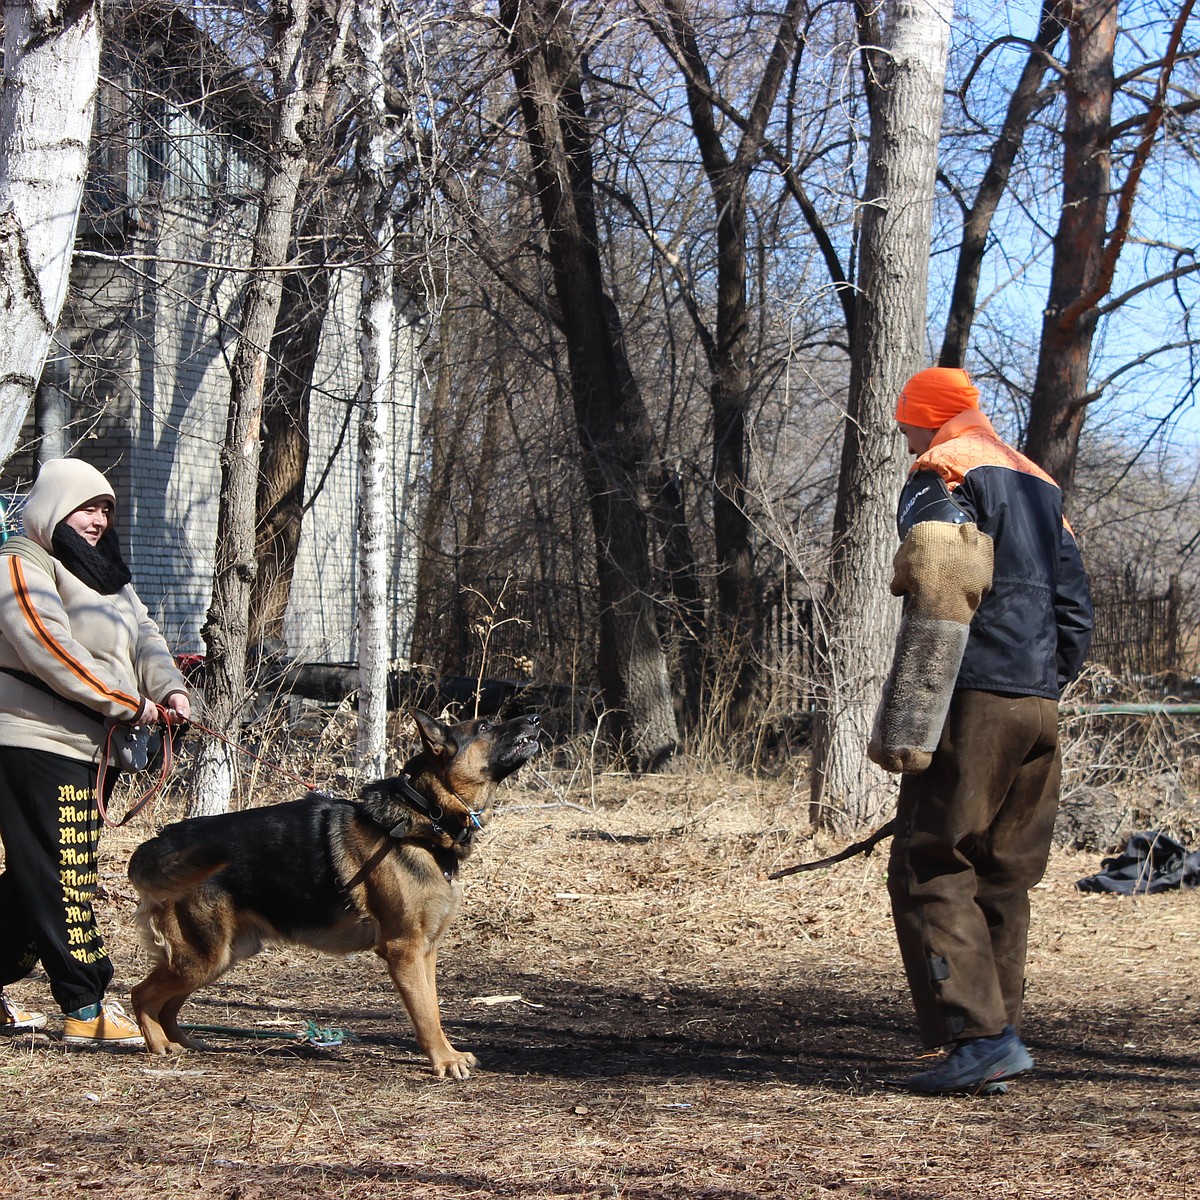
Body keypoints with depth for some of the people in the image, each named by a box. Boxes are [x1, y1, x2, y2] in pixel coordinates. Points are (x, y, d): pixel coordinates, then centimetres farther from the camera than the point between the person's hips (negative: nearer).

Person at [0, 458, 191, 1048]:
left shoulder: (104, 573, 21)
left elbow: (143, 636, 12)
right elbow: (49, 647, -20)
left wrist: (169, 688, -9)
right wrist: (127, 701, -19)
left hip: (87, 745, 9)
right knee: (60, 879, -9)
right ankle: (86, 1010, -10)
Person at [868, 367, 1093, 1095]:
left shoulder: (940, 478, -4)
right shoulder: (1038, 484, 22)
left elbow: (939, 605, -16)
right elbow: (1076, 609, 19)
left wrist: (905, 728, -18)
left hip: (974, 702, -8)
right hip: (1038, 708, 8)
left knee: (931, 874, -6)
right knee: (1005, 879, 12)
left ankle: (983, 1036, -15)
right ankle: (999, 1035, 11)